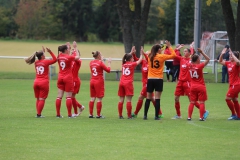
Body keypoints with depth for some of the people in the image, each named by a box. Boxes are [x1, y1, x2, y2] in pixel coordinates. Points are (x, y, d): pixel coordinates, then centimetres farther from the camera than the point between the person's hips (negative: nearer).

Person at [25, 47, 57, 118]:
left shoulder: (36, 63, 9)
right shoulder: (46, 62, -8)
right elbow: (55, 59, 0)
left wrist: (43, 51, 29)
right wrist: (50, 52, 1)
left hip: (36, 82, 6)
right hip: (44, 82, -6)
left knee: (37, 99, 12)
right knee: (42, 99, -3)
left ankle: (38, 113, 10)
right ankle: (39, 114, -8)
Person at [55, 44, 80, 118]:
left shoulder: (59, 56, 3)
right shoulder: (69, 57, -12)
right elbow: (77, 57, 3)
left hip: (60, 78, 5)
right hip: (68, 78, -5)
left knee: (59, 96, 4)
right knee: (68, 97, -2)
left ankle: (58, 114, 4)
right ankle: (69, 114, -3)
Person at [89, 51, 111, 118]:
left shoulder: (91, 62, 5)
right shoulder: (100, 63, -13)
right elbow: (108, 70, -7)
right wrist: (109, 63, 5)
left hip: (92, 81, 6)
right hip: (99, 81, -6)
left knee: (92, 98, 10)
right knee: (99, 99, -1)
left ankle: (90, 114, 10)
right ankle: (98, 115, -1)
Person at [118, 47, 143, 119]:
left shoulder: (123, 64, 12)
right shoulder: (132, 64, -1)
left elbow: (127, 57, 34)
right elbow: (140, 60, 13)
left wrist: (131, 52, 42)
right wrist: (141, 53, 26)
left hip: (121, 83, 5)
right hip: (128, 83, -5)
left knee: (121, 100, 6)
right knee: (129, 100, -6)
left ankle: (120, 115, 8)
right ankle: (129, 115, -9)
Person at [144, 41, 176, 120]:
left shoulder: (150, 56, 4)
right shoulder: (161, 56, -7)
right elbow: (173, 55, -3)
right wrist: (169, 46, 5)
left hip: (150, 79, 4)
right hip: (158, 80, -4)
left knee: (148, 98, 8)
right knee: (157, 99, -3)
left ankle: (145, 115, 8)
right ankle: (156, 116, -6)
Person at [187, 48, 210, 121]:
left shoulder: (189, 65, -3)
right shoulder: (199, 66, -16)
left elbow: (191, 60, 20)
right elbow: (208, 59, -10)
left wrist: (193, 54, 16)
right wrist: (201, 52, -11)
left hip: (193, 87, 5)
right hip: (201, 86, -5)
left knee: (192, 102, 10)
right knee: (202, 102, 1)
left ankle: (189, 117, 7)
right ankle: (201, 117, -2)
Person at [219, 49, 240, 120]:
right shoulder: (228, 63, 7)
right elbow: (220, 61, 19)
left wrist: (232, 54, -32)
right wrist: (222, 54, 3)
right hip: (232, 84, 9)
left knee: (227, 98, -9)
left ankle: (233, 114, 0)